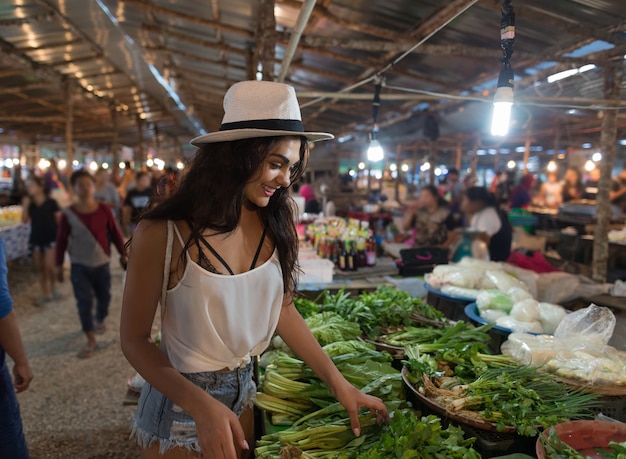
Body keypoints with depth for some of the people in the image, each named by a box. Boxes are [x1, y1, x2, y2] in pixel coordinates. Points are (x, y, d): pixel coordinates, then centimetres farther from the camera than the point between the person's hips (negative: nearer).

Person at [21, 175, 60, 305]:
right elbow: (24, 220, -4)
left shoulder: (51, 202, -9)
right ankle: (44, 294, 21)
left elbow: (59, 220, -4)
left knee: (49, 266, -8)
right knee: (40, 268, 10)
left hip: (51, 238, -4)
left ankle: (53, 288, 18)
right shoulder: (29, 203, 3)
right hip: (36, 239, 4)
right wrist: (25, 206, -14)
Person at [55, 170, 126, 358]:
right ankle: (90, 341, 10)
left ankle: (100, 320, 46)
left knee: (104, 296, 14)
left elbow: (115, 233, 0)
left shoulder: (104, 210, -7)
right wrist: (59, 265, 5)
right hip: (79, 266, -1)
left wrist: (124, 254, 1)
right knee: (84, 302, -1)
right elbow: (61, 240, -1)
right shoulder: (68, 214, -9)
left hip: (102, 264, 1)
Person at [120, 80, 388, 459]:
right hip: (180, 399, -4)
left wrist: (339, 383, -2)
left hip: (244, 390, 5)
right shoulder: (163, 234, -22)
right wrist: (202, 406, -26)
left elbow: (282, 310, 0)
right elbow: (135, 340, -15)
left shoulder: (274, 225, -8)